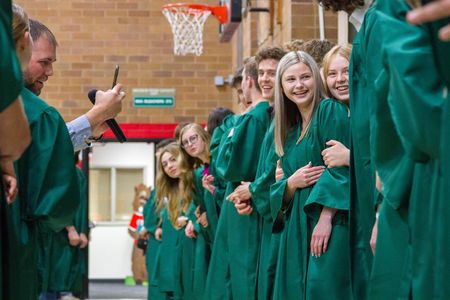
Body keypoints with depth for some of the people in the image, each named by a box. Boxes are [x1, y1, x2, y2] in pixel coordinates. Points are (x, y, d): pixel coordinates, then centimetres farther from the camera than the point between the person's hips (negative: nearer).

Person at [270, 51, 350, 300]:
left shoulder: (331, 111, -3)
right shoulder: (289, 128, 18)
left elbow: (340, 168, -13)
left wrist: (325, 219, -21)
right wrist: (292, 181, -6)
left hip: (330, 224, -7)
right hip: (297, 226, 7)